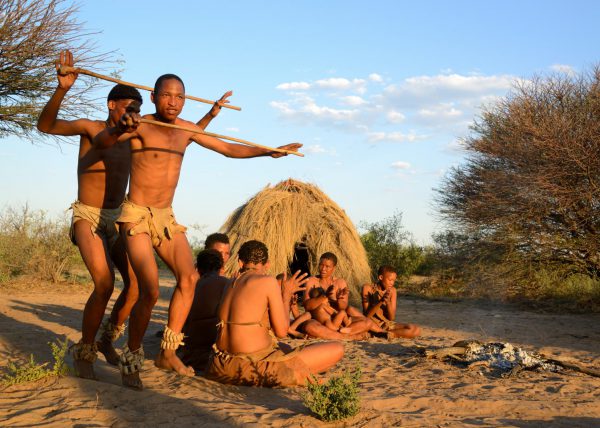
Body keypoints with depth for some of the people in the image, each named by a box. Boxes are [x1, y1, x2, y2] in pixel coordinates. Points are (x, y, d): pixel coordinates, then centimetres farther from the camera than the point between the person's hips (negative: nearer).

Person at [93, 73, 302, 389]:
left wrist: (268, 152, 5)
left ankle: (168, 353, 7)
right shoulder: (140, 125, -13)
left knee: (189, 277, -5)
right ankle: (131, 359, 2)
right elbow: (99, 142, -30)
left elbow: (229, 149, 16)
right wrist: (118, 129, -52)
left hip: (166, 217, 7)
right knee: (150, 291, -17)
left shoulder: (187, 129, 7)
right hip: (136, 215, -7)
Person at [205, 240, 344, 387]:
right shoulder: (268, 282, -10)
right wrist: (286, 294, 7)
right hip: (254, 368, -8)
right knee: (337, 349, -3)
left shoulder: (231, 285, 11)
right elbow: (281, 331, -7)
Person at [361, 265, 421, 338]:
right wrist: (381, 302, -26)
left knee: (416, 330, -18)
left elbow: (392, 318, -1)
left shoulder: (392, 291, 4)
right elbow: (367, 315, -12)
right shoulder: (368, 288, -6)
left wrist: (388, 302, -19)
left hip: (387, 325, 4)